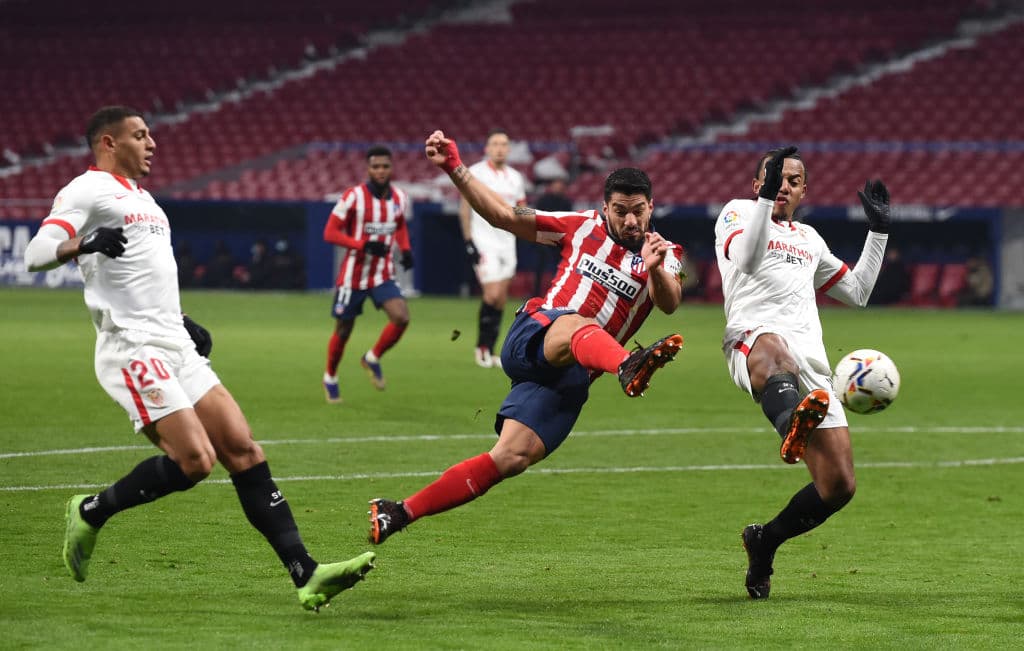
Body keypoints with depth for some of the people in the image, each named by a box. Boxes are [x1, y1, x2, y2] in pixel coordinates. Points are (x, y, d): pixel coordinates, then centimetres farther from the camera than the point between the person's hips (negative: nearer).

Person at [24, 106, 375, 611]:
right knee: (194, 460, -19)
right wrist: (82, 242, -36)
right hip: (132, 348, -9)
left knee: (244, 452, -2)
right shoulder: (86, 190, -4)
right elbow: (36, 254, -17)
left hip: (176, 347, 9)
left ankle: (305, 574, -7)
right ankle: (91, 513, 2)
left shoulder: (140, 197, 25)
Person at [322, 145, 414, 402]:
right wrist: (363, 245, -25)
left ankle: (373, 359, 7)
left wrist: (406, 249, 2)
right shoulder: (354, 197, -14)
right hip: (353, 274, -3)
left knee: (401, 318, -18)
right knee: (343, 330, 7)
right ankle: (330, 378, 32)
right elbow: (330, 232, -13)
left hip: (383, 276, 3)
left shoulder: (399, 198, 1)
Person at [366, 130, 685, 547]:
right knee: (576, 326, -37)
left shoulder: (663, 254, 7)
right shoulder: (582, 228, 8)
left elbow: (669, 304, -14)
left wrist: (656, 270, -36)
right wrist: (455, 169, 2)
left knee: (510, 459, -9)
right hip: (532, 339, -2)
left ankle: (400, 514, 2)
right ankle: (628, 368, -73)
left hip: (571, 379, 2)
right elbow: (502, 215, 11)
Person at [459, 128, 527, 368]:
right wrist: (469, 242, -11)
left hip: (507, 242, 6)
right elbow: (464, 209, -5)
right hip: (483, 242, -5)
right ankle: (482, 346, -1)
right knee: (492, 294, -15)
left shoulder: (515, 178, 11)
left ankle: (489, 351, 12)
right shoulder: (475, 174, -5)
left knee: (501, 300, 4)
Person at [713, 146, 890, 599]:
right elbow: (746, 259, -5)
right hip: (753, 337, -6)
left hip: (811, 364, 6)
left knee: (838, 487, -4)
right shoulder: (738, 211, 17)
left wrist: (878, 230, 33)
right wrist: (765, 197, -11)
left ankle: (765, 541, 20)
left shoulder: (809, 238, 34)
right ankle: (792, 424, -80)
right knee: (771, 349, -47)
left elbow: (857, 291, 38)